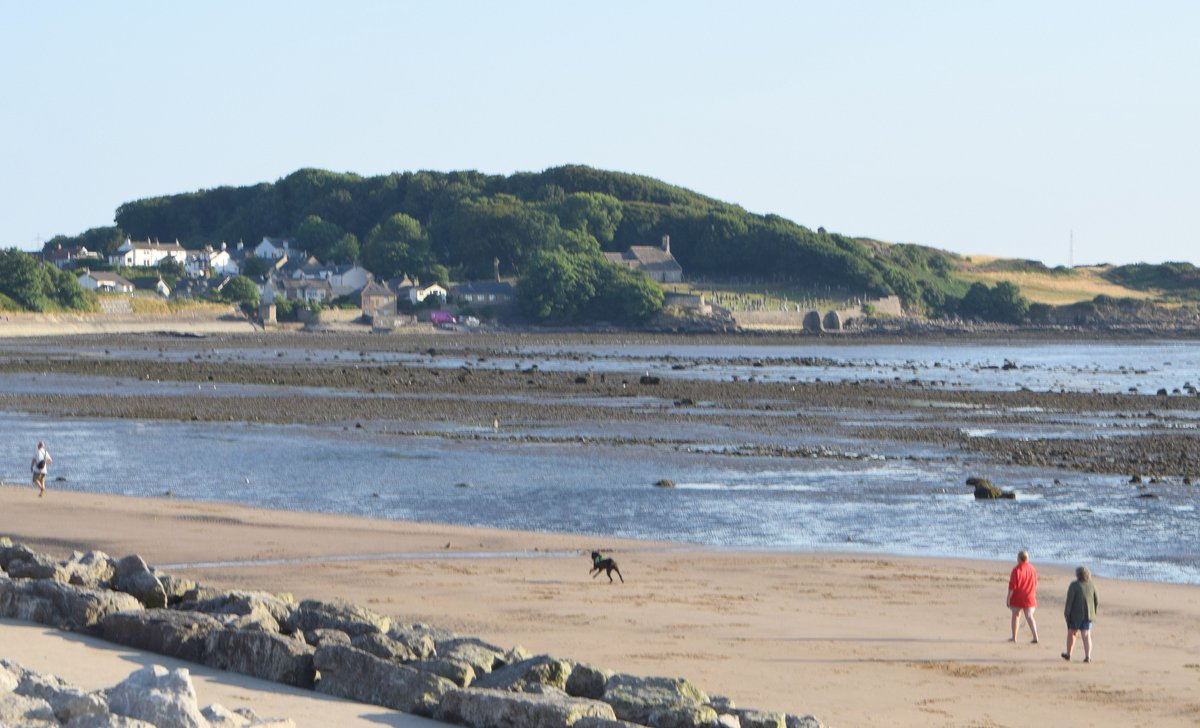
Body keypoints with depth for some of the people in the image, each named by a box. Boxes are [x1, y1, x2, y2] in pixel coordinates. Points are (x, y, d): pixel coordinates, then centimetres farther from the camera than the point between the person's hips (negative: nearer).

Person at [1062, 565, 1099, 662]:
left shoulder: (1074, 585, -9)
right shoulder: (1091, 585, 4)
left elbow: (1069, 600, -14)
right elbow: (1097, 601, 7)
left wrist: (1066, 613, -7)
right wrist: (1093, 613, 19)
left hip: (1076, 614, -3)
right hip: (1088, 614, 3)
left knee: (1071, 633, 16)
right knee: (1086, 635, 0)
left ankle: (1068, 654, 30)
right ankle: (1087, 656, -16)